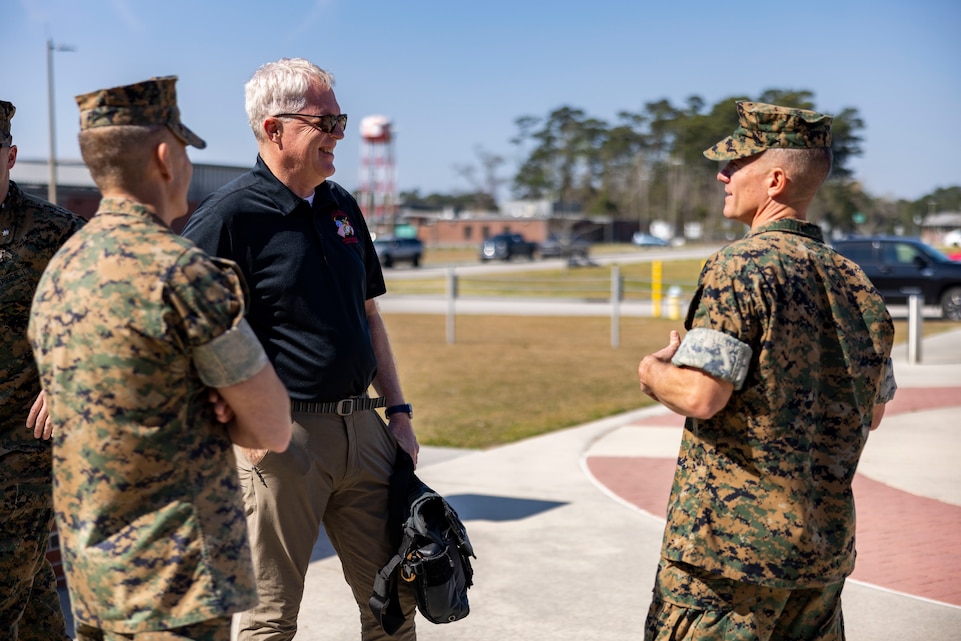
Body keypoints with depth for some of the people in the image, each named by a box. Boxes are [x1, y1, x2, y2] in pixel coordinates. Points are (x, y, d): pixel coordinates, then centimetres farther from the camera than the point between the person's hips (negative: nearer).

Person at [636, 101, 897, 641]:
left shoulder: (743, 265, -15)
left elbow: (700, 396, -22)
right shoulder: (855, 281, 9)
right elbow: (874, 412, 17)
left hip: (732, 540, -8)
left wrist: (653, 370, -2)